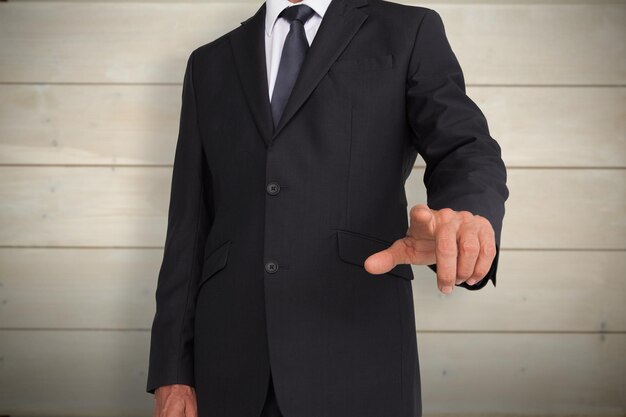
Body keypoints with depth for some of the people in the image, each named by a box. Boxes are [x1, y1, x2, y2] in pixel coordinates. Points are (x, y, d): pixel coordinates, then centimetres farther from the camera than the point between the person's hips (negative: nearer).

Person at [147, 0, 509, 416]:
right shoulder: (210, 63, 16)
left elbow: (468, 150, -6)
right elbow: (189, 223, 12)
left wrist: (466, 218, -30)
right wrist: (172, 369, 5)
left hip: (357, 354, -2)